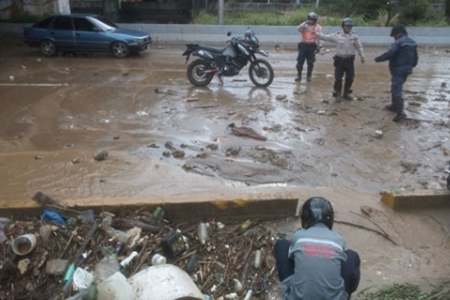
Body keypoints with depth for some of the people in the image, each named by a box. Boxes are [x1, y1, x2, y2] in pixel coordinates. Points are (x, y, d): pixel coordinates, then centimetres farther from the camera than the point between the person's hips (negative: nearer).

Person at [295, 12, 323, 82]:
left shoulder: (318, 27, 3)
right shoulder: (304, 25, 6)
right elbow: (298, 28, -14)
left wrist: (318, 47, -3)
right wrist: (305, 23, -17)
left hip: (312, 46, -1)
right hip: (303, 45, 1)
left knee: (310, 62, 4)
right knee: (300, 61, 1)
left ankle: (309, 76, 17)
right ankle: (299, 75, 13)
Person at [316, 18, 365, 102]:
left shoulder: (354, 36, 0)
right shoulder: (337, 35, -5)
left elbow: (359, 46, 6)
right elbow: (325, 37, -3)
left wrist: (362, 56, 2)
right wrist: (316, 33, -11)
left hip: (350, 60, 2)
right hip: (339, 60, -2)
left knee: (350, 78, 7)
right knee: (338, 78, -1)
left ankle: (346, 93, 27)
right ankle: (338, 94, 15)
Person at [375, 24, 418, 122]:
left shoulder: (399, 42, -16)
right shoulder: (412, 42, 14)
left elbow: (389, 54, -23)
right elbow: (415, 57, 19)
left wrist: (378, 59, -9)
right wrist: (410, 66, 30)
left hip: (398, 70, -10)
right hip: (406, 70, 10)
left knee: (396, 90, -11)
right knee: (396, 88, 23)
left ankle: (400, 112, -17)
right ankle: (394, 105, 36)